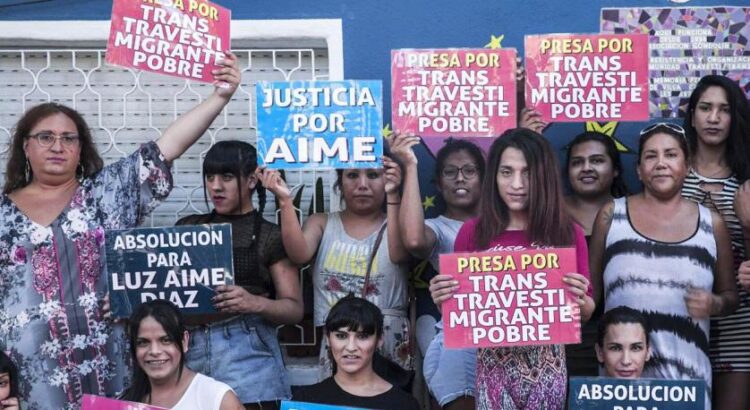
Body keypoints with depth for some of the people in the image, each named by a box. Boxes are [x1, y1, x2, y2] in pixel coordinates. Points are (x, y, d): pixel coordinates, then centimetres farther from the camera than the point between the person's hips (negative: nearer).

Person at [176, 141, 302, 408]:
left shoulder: (271, 237, 3)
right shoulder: (187, 228, 14)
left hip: (246, 354, -3)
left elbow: (294, 309, -1)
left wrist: (255, 303, -20)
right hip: (190, 350, 3)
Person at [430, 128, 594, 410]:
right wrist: (442, 299, -16)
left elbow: (585, 313, 7)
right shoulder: (473, 232, -3)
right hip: (494, 367, 0)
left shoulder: (568, 233, -1)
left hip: (547, 368, 1)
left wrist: (580, 299, -15)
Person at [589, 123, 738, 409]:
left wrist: (715, 304, -7)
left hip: (688, 372, 1)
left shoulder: (711, 224, 5)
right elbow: (592, 289, 8)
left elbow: (731, 296, 13)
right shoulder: (611, 215, 3)